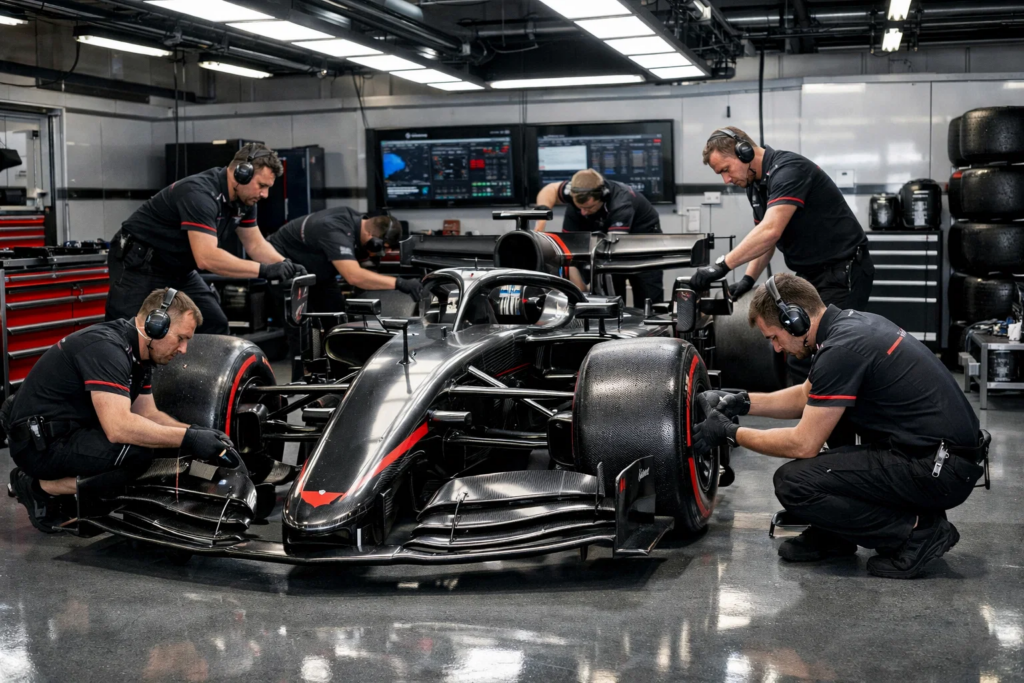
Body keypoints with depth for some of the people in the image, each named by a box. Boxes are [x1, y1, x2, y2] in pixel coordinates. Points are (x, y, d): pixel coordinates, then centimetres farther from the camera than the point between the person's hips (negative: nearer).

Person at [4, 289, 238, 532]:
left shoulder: (137, 352, 6)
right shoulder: (106, 348, -24)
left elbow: (148, 414, 11)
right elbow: (119, 427, -35)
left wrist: (198, 433, -5)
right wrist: (189, 439, -30)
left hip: (72, 430, 10)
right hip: (41, 443, -10)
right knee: (137, 451, -27)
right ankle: (42, 488, -7)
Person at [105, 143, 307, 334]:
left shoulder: (243, 199, -3)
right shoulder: (200, 193, -31)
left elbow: (255, 244, 7)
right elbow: (207, 257, -39)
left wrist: (285, 265, -12)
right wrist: (263, 270, -37)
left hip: (179, 269, 9)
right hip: (138, 264, -9)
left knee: (215, 327, 0)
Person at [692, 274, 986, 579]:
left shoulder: (841, 349, -20)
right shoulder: (848, 322, 9)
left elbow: (803, 445, -16)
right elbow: (806, 397, 25)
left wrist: (732, 433, -4)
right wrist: (742, 402, 16)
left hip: (940, 471, -10)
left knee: (793, 483, -15)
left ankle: (917, 532, -5)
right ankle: (831, 537, 20)